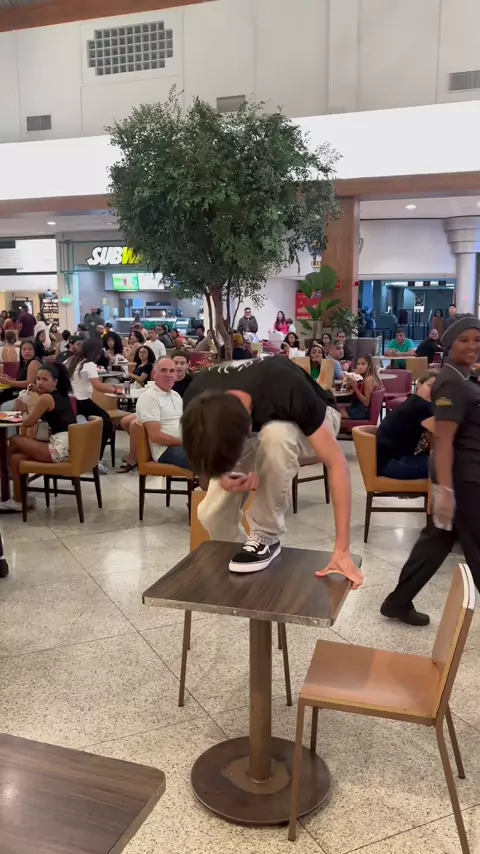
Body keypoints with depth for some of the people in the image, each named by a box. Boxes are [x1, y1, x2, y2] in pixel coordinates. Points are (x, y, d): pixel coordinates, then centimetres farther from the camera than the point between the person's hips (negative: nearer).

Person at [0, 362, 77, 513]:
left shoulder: (46, 398, -11)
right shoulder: (61, 395, 16)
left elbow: (27, 423, -5)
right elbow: (36, 419, 24)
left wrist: (23, 410, 16)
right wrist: (38, 392, 17)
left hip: (60, 449, -9)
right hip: (67, 447, 9)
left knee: (14, 441, 2)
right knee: (16, 458, 8)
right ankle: (18, 500, 15)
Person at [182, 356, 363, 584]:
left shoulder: (286, 391, -41)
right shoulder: (197, 401, -30)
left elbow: (336, 463, -36)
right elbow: (210, 448, -9)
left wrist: (342, 550, -40)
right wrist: (222, 476, -33)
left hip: (302, 422, -3)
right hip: (256, 422, 3)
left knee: (275, 435, -40)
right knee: (211, 513, -17)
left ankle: (266, 537, -19)